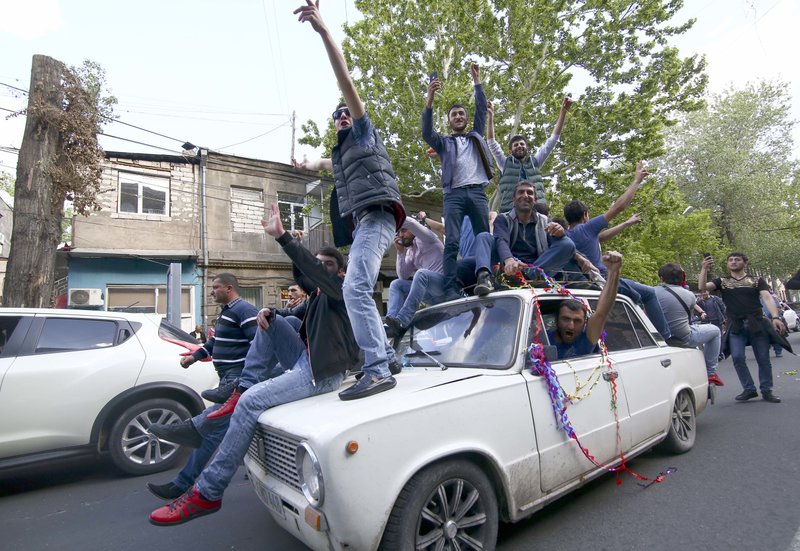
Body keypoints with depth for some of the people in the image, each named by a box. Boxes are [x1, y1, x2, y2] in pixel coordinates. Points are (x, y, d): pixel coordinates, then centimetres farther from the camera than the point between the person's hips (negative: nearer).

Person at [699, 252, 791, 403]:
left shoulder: (756, 281, 12)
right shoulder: (722, 281, 13)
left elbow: (767, 298, -1)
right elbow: (703, 286, -4)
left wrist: (775, 317, -17)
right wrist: (704, 269, -18)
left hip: (757, 324, 0)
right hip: (735, 327, 0)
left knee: (763, 358, 3)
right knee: (738, 358, -11)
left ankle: (766, 390, 15)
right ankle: (749, 389, 3)